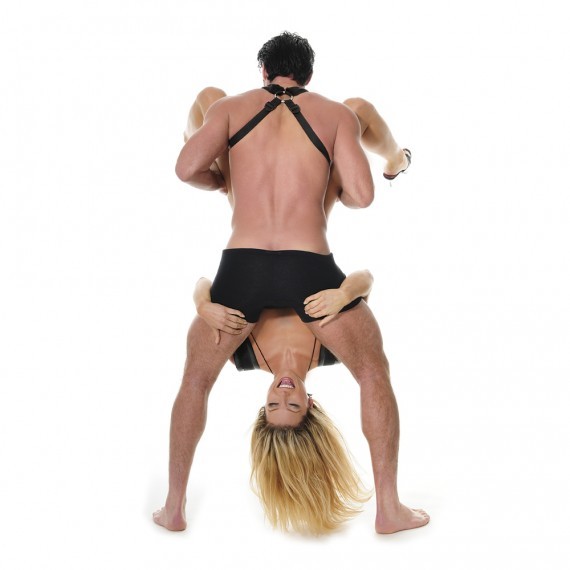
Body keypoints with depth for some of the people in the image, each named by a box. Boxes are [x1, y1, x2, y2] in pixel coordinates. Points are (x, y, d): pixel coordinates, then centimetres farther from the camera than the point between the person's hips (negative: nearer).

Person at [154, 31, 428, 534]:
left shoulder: (231, 107, 14)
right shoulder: (337, 113, 11)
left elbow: (187, 168, -1)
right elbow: (361, 195, 1)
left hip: (241, 268, 1)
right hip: (309, 269, -1)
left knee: (196, 379, 24)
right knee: (375, 372, 19)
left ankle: (175, 507, 28)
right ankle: (389, 508, 20)